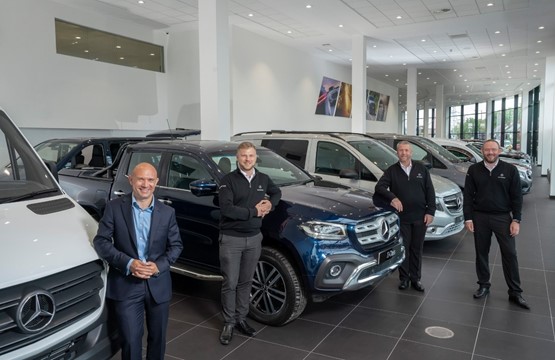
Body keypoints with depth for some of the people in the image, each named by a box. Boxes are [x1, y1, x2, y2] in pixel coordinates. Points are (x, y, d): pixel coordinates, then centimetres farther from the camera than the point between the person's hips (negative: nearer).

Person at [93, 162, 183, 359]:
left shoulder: (167, 212, 1)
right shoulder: (114, 207, -5)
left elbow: (176, 245, 5)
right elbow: (101, 241, -6)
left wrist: (159, 266, -13)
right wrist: (128, 263, -18)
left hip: (158, 285, 3)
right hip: (125, 285, -2)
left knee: (158, 337, 17)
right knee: (130, 340, 4)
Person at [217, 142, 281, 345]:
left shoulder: (263, 179, 6)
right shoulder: (229, 180, -10)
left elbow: (277, 192, 24)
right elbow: (226, 208, -21)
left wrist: (270, 203, 1)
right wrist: (254, 211, -17)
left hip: (254, 238, 4)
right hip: (231, 238, -4)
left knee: (246, 282, 14)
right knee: (230, 284, 3)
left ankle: (241, 319, 28)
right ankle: (229, 323, 19)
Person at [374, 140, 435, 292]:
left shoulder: (421, 168, 5)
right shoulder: (392, 170, 1)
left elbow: (430, 191, 5)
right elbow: (379, 187, -8)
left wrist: (430, 211, -2)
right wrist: (392, 198, -24)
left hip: (420, 217, 1)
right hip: (401, 217, -1)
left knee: (417, 249, 10)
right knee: (403, 248, 6)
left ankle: (415, 278, 22)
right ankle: (404, 278, 20)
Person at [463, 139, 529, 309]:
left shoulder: (510, 170, -3)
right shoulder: (474, 170, 0)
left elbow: (516, 196, -1)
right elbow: (468, 195, 2)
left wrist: (516, 220, -6)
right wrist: (468, 218, -4)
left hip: (503, 217, -1)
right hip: (480, 217, 1)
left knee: (510, 254, -1)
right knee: (481, 252, 10)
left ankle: (515, 292, 9)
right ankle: (483, 285, 25)